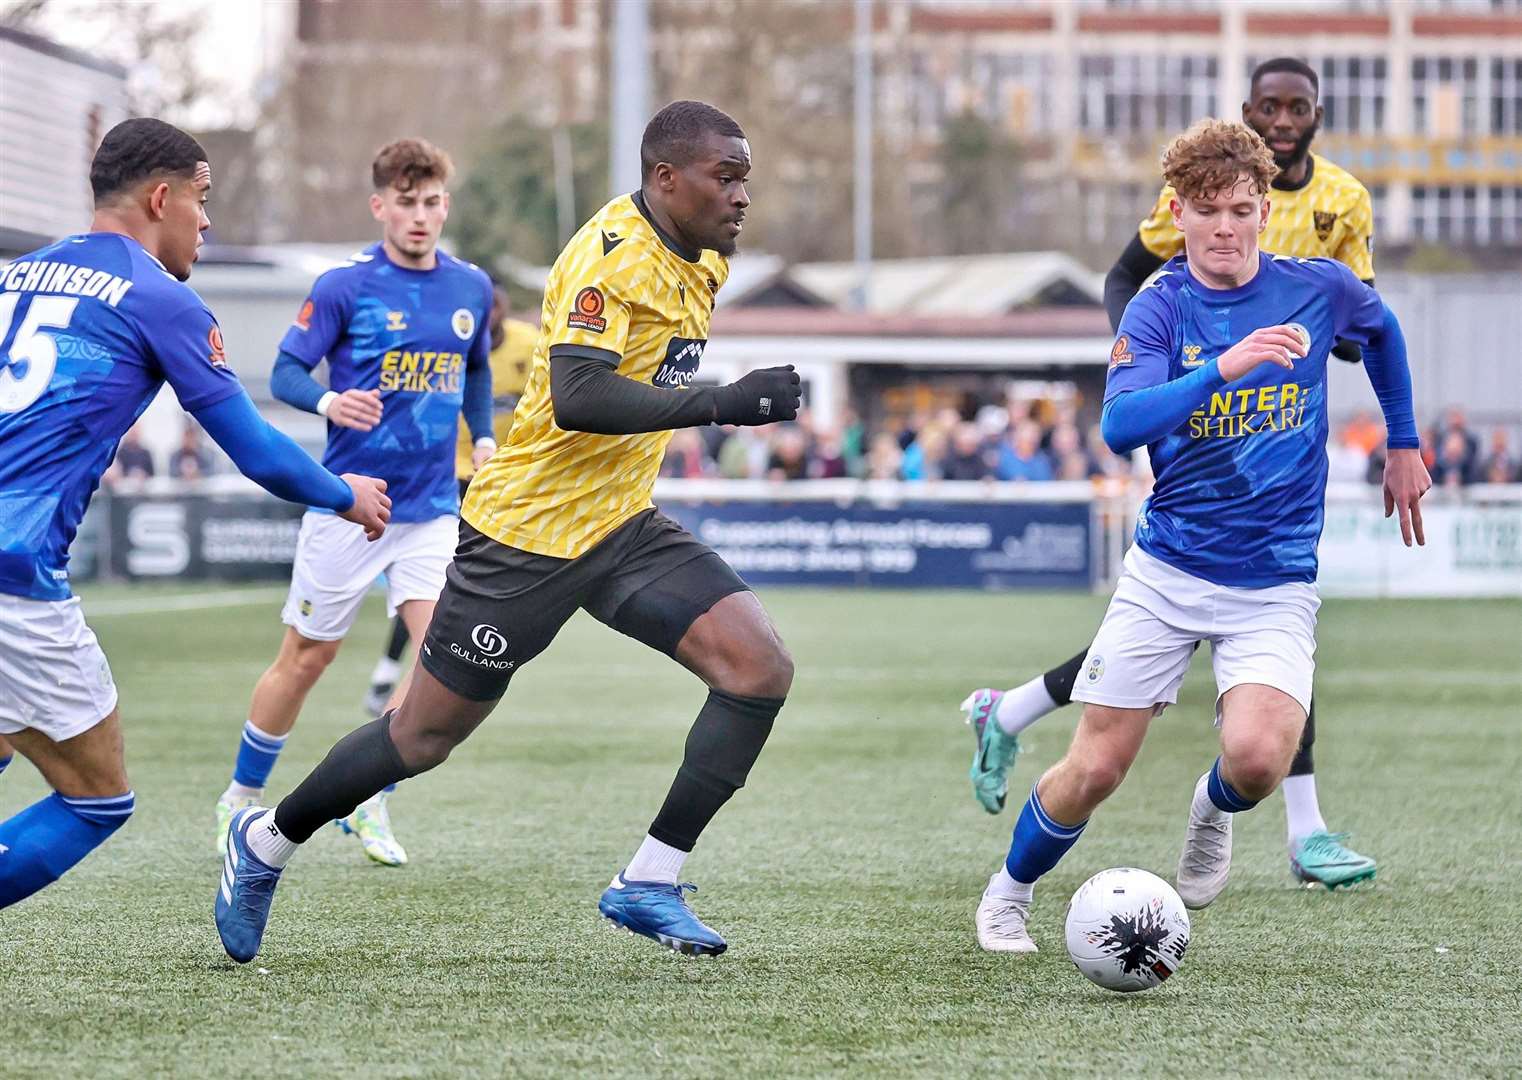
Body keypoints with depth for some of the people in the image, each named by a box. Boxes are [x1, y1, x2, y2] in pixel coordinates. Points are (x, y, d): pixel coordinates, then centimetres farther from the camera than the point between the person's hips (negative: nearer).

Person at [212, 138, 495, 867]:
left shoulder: (471, 289, 6)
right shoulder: (344, 287, -8)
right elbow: (285, 373, -8)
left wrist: (483, 437, 7)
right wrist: (329, 402, -29)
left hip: (432, 509, 4)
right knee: (307, 657, 5)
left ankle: (370, 801, 3)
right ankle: (241, 799, 25)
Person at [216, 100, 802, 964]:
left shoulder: (704, 259, 5)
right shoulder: (610, 254, -22)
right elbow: (576, 398, -36)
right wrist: (718, 403, -41)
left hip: (625, 530, 8)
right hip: (530, 531, -7)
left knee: (761, 668, -12)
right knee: (426, 737, 4)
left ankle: (651, 882, -6)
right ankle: (267, 841, 28)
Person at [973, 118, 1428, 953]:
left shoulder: (1319, 288, -3)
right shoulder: (1159, 309, -9)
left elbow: (1381, 329, 22)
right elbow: (1120, 426, -26)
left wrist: (1403, 444, 27)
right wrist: (1224, 367, -38)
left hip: (1275, 582, 0)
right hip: (1166, 570, 0)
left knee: (1257, 756, -24)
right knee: (1094, 769, -1)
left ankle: (1214, 811, 14)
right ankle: (1008, 894, 28)